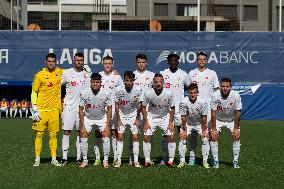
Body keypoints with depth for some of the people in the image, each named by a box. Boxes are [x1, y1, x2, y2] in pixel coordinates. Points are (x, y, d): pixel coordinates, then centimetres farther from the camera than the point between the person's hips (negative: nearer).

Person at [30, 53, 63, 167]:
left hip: (54, 110, 3)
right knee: (39, 134, 0)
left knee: (53, 135, 6)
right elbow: (33, 92, 0)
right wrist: (34, 109, -7)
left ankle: (54, 159, 13)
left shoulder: (59, 72, 7)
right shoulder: (39, 75, -3)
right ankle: (37, 159, 8)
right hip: (41, 110, -3)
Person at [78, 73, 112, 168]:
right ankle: (84, 160, 5)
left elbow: (109, 109, -10)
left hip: (102, 118, 0)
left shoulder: (106, 93, -20)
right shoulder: (84, 93, -20)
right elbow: (81, 110, -10)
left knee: (106, 137, -12)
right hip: (88, 118, 1)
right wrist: (82, 125, -13)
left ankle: (106, 160, 2)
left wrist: (107, 124, -14)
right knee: (83, 137, -9)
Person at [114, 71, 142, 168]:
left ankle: (136, 161, 3)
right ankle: (119, 160, 2)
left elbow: (139, 105, -7)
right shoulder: (119, 90, -20)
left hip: (133, 115, 0)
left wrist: (137, 119, -3)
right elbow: (117, 105, -10)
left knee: (135, 137, -3)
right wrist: (118, 119, -8)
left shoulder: (138, 90, -19)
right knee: (120, 137, -4)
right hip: (122, 115, 0)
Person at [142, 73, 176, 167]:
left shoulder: (169, 94, -20)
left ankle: (171, 160, 1)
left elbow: (172, 108, -6)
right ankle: (147, 160, 3)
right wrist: (146, 122, -9)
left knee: (171, 137, -11)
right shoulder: (148, 94, -20)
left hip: (165, 117, 0)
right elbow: (143, 107, -5)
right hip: (151, 116, 0)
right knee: (146, 137, -9)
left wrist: (170, 123, -10)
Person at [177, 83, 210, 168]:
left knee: (205, 139, -13)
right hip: (187, 124, 0)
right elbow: (183, 118, -17)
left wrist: (204, 131, -13)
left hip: (199, 124, 0)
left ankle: (205, 161, -1)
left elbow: (204, 118, -16)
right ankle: (182, 161, 0)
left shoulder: (202, 102, -24)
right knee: (182, 139, -12)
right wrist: (184, 130, -14)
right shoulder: (183, 102, -25)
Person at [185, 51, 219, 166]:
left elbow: (216, 90, 9)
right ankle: (192, 155, 5)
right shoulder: (191, 73, 11)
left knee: (210, 130, -5)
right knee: (193, 130, -1)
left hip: (208, 105, -1)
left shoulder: (212, 73, 9)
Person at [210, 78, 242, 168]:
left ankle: (235, 161, -1)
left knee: (236, 136, -13)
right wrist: (213, 129, -20)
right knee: (214, 137, -13)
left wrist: (236, 128, -16)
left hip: (231, 119, 0)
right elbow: (213, 113, -20)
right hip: (218, 119, 0)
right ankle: (215, 161, -2)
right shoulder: (215, 95, -27)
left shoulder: (236, 95, -26)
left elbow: (237, 113, -16)